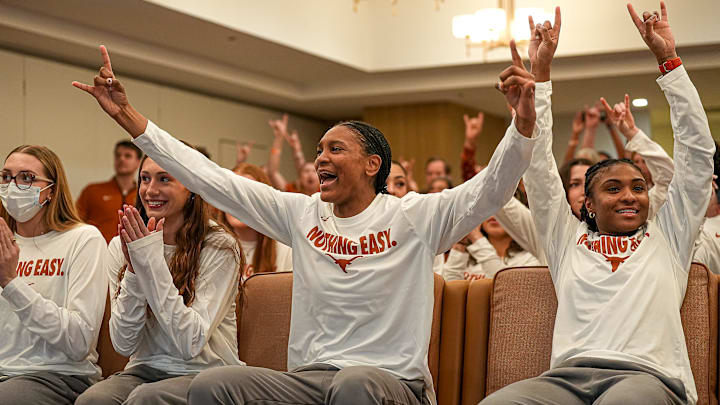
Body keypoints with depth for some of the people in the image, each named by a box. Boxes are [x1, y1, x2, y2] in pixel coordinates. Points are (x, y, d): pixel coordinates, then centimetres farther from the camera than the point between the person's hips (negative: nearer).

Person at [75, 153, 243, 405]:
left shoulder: (219, 247, -9)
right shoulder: (120, 247, 3)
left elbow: (191, 344, -18)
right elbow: (123, 345, -3)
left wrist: (152, 262, -21)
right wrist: (133, 271, -17)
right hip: (145, 370, 4)